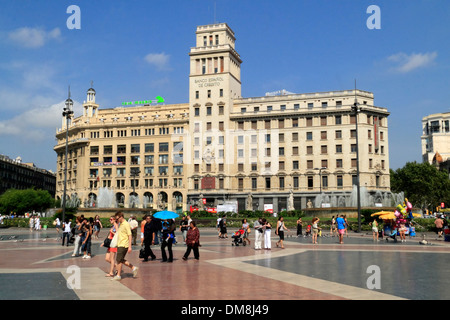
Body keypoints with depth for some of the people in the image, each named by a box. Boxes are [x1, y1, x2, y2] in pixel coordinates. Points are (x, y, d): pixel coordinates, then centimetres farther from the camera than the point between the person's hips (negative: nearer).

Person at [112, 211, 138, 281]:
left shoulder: (126, 224, -14)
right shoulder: (120, 224, 13)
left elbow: (129, 235, -17)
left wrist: (130, 246, -19)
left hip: (123, 245, -9)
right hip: (119, 245, 9)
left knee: (119, 260, -3)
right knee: (121, 260, 11)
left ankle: (118, 276, 8)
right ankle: (133, 268, 21)